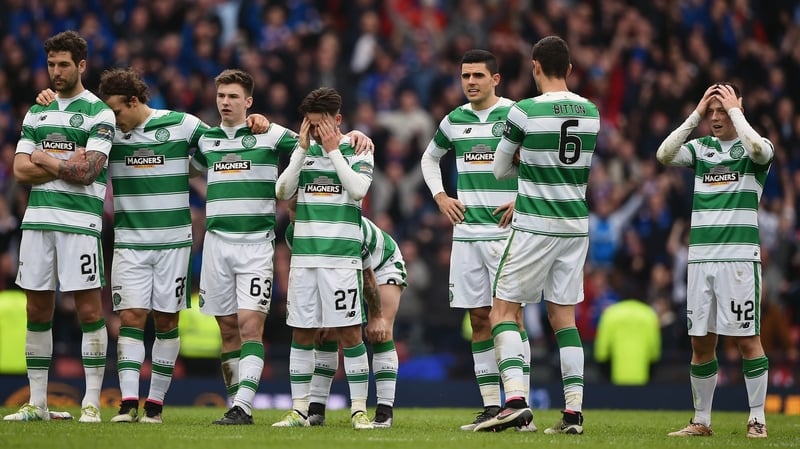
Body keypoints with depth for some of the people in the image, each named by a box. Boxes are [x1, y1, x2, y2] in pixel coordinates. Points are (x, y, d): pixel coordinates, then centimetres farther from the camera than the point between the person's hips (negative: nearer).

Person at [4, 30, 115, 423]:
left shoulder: (98, 113, -1)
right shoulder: (36, 113, 16)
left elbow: (87, 171, -12)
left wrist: (45, 159, -1)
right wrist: (68, 165, -5)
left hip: (80, 221, -5)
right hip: (37, 219, 5)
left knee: (89, 309, -5)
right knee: (37, 310, 6)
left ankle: (92, 401, -2)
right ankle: (37, 403, 10)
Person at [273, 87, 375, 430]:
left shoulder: (357, 152, 2)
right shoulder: (305, 153, 12)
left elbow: (357, 189, -15)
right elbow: (283, 191, 2)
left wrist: (333, 149, -9)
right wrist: (303, 148, -3)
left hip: (341, 257, -4)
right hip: (304, 256, 4)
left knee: (349, 333, -5)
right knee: (301, 334, 5)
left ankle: (359, 409, -1)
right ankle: (299, 409, 10)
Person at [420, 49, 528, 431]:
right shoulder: (454, 121, 11)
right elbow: (429, 159, 29)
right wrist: (440, 196, 13)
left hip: (506, 230, -5)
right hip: (466, 233, 5)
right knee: (479, 320, 5)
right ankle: (491, 407, 8)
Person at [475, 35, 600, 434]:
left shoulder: (525, 111, -11)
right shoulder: (591, 112, 6)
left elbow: (499, 169, 0)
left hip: (535, 228, -5)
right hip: (576, 225, 5)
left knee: (504, 309, 2)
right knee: (563, 315, 10)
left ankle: (515, 399, -14)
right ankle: (573, 410, 3)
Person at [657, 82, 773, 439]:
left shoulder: (752, 147, 3)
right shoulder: (700, 147, 14)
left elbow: (758, 149, -21)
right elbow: (664, 155, -3)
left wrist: (735, 110, -9)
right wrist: (695, 115, -3)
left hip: (740, 257, -4)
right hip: (700, 257, 4)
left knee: (747, 340, -5)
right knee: (701, 343, 5)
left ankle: (757, 419, 0)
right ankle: (701, 422, 12)